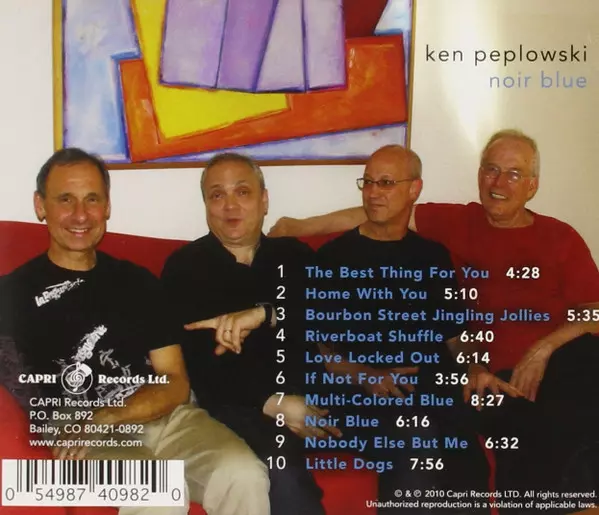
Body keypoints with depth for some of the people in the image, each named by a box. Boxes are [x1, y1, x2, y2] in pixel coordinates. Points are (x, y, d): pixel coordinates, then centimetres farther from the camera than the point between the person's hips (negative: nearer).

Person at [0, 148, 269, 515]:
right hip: (79, 436, -3)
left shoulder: (139, 281, 16)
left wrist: (104, 418, -9)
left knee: (245, 476, -25)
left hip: (165, 416, 4)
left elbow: (176, 385, 8)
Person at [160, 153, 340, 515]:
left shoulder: (295, 257, 16)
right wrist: (274, 403, -16)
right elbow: (197, 360, -4)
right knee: (284, 474, -33)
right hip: (237, 403, -3)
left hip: (310, 395, 3)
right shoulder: (185, 266, 7)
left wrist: (265, 313, -21)